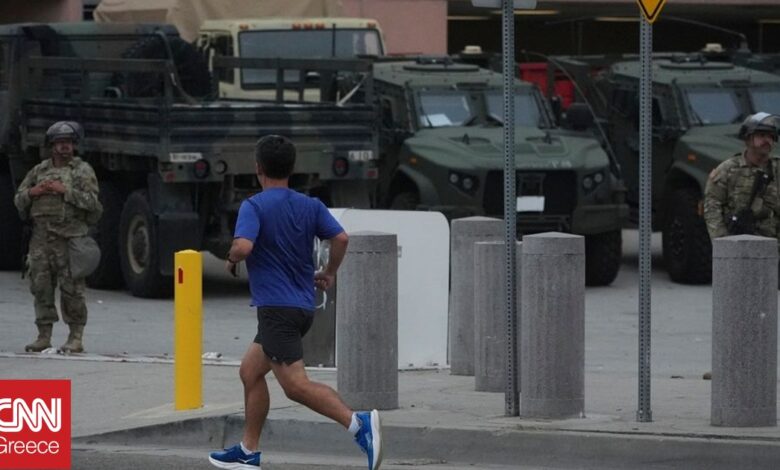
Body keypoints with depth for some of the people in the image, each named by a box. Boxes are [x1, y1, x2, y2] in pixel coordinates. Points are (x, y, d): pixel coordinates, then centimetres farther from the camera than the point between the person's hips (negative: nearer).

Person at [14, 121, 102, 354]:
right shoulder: (39, 170, 18)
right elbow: (19, 200, 20)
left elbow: (91, 201, -7)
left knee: (71, 289, -6)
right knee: (41, 287, 2)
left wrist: (66, 191, -14)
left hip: (70, 238, -4)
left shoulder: (83, 170, 5)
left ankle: (76, 338, -1)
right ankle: (44, 336, 8)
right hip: (41, 237, 4)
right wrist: (32, 192, -1)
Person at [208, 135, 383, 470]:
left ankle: (358, 423, -33)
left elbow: (244, 245, -24)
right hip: (303, 307, 8)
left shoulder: (253, 206, -9)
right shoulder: (310, 206, 9)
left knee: (296, 385, -15)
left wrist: (231, 260, -1)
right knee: (250, 371, 21)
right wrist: (328, 274, 14)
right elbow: (340, 238, -1)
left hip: (275, 307, -8)